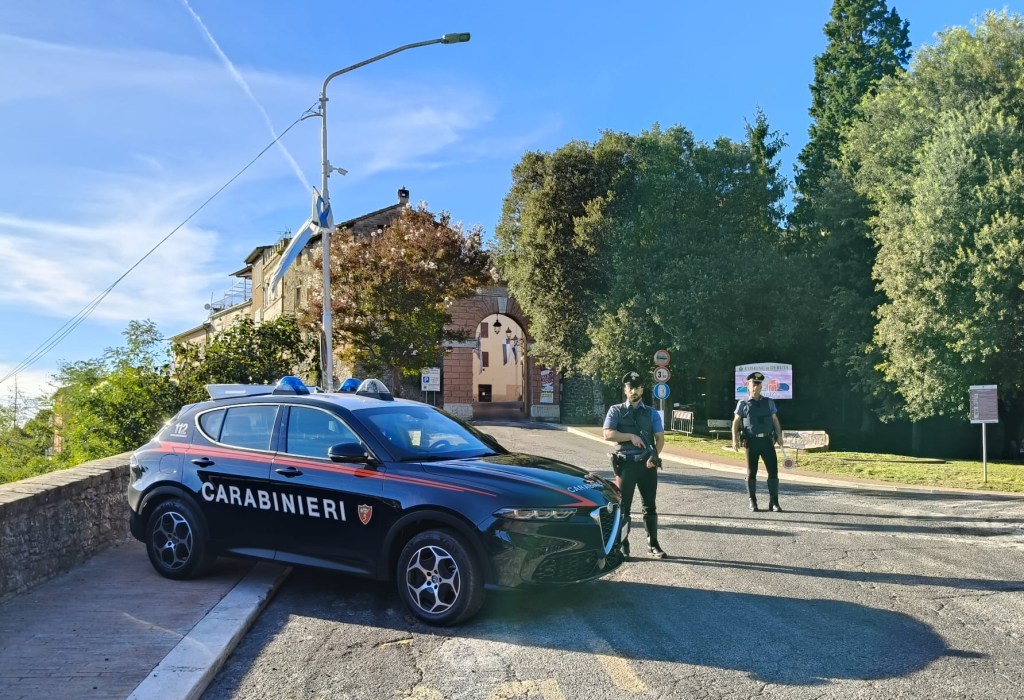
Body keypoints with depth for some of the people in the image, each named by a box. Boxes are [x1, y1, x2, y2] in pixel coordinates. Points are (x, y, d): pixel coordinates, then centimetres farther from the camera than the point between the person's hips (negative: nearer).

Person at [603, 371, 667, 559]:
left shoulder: (652, 413, 11)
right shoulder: (616, 411, 6)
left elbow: (660, 438, 2)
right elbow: (608, 434, -6)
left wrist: (655, 456, -14)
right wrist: (631, 436, -16)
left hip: (647, 463, 2)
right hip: (625, 462, -1)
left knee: (650, 505, 7)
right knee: (623, 506, 2)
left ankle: (653, 544, 16)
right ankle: (622, 545, 9)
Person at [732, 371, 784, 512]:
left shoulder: (768, 402, 10)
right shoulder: (743, 404, 3)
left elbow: (775, 420, 11)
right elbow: (736, 422, 2)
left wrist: (779, 436, -3)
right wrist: (735, 439, -9)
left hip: (767, 440, 2)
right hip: (752, 441, -2)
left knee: (773, 470, -2)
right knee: (751, 472, 4)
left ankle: (774, 502, 7)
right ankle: (753, 502, 15)